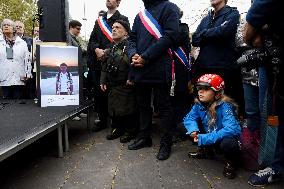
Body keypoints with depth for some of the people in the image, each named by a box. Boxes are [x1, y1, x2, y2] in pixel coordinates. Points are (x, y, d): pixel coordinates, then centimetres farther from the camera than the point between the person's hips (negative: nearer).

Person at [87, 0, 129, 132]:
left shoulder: (123, 19, 5)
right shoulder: (99, 21, 20)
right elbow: (92, 40, 14)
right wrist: (97, 49, -7)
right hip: (98, 62, 5)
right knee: (99, 92, 7)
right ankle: (102, 120, 21)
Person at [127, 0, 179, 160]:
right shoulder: (141, 15, 21)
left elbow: (170, 36, -14)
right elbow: (132, 38, 19)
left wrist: (145, 57, -16)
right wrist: (133, 54, -4)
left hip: (159, 68, -7)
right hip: (140, 68, 7)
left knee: (164, 106, 1)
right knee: (143, 104, 14)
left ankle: (166, 144, 11)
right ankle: (145, 137, 29)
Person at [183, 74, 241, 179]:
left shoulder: (224, 106, -28)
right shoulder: (199, 104, -9)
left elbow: (233, 129, -39)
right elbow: (189, 118, -3)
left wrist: (205, 138, -39)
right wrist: (193, 130, -27)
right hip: (209, 141, 6)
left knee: (227, 143, -39)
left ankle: (231, 162, -3)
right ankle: (204, 150, 16)